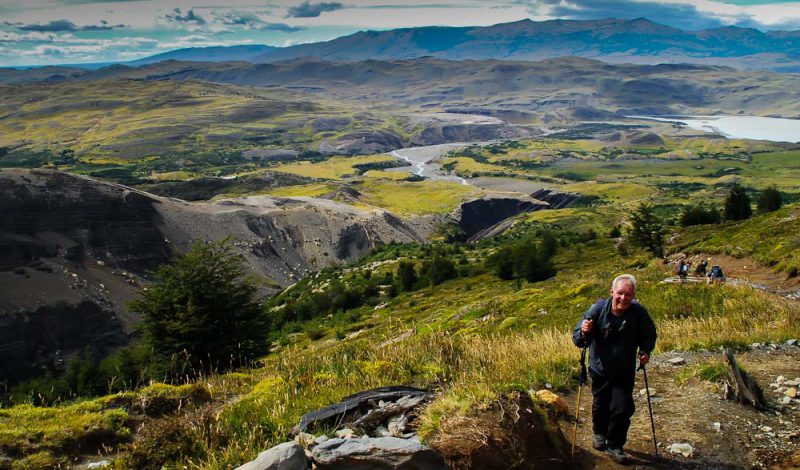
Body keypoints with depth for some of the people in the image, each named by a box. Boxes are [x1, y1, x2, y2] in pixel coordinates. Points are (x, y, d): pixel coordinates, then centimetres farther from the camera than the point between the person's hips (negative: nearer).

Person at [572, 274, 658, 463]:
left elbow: (649, 335, 4)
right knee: (600, 406, 18)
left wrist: (645, 351, -14)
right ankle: (600, 434, 46)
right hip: (600, 370, 0)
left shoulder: (638, 312, -17)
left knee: (622, 409, -1)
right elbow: (578, 340, -17)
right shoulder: (598, 309, -20)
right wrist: (584, 332, -40)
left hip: (625, 372, 0)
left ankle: (615, 445, 21)